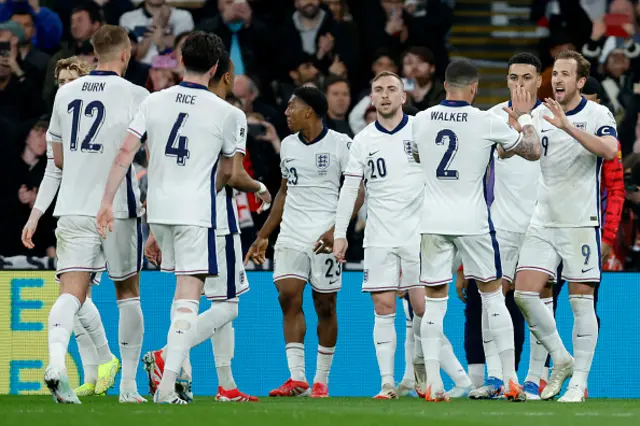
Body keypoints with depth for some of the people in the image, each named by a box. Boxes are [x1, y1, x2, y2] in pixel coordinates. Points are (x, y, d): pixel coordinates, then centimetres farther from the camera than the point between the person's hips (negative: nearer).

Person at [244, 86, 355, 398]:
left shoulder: (339, 144, -6)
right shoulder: (288, 145, 13)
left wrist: (337, 229, -18)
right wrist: (263, 236, 21)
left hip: (325, 235, -5)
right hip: (291, 233, 5)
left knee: (325, 306, 1)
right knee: (288, 297, -10)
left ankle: (321, 381, 9)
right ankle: (297, 379, -12)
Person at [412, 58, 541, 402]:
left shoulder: (421, 121, 2)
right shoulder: (487, 122, -8)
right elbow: (533, 151, 3)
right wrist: (523, 116, 19)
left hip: (433, 221, 2)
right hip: (472, 220, -2)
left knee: (434, 302, 5)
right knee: (493, 295, 9)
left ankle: (433, 384, -2)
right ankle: (510, 380, 8)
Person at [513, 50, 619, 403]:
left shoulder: (597, 115, -5)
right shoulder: (540, 115, 9)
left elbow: (609, 150, -25)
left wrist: (567, 126, -33)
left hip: (581, 222, -5)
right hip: (543, 221, 5)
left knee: (581, 300, -3)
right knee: (524, 293, -5)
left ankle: (579, 382, 2)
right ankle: (561, 360, 13)